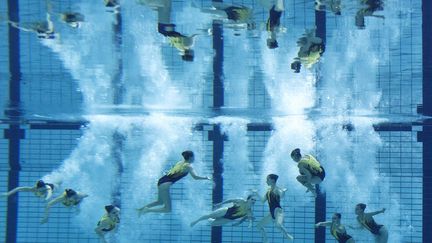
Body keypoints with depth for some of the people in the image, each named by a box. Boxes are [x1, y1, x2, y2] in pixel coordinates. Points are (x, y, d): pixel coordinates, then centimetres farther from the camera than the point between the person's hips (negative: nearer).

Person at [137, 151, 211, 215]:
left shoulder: (180, 163, 16)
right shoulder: (188, 166, -7)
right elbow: (195, 177, -18)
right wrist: (205, 178, -7)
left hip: (161, 181, 9)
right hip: (165, 184, -9)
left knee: (160, 202, 32)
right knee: (168, 209, -5)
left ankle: (141, 208, 29)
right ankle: (147, 210, -11)